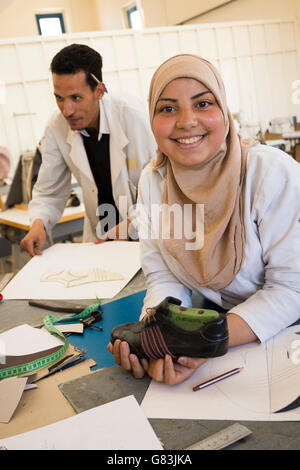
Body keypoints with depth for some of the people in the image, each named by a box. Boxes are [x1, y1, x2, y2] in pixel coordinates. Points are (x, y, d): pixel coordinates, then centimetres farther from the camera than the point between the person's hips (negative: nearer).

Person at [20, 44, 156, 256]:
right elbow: (49, 192, 6)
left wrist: (133, 223, -22)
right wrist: (39, 223, -14)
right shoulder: (57, 128, -4)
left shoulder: (133, 117, -17)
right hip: (99, 238, 4)